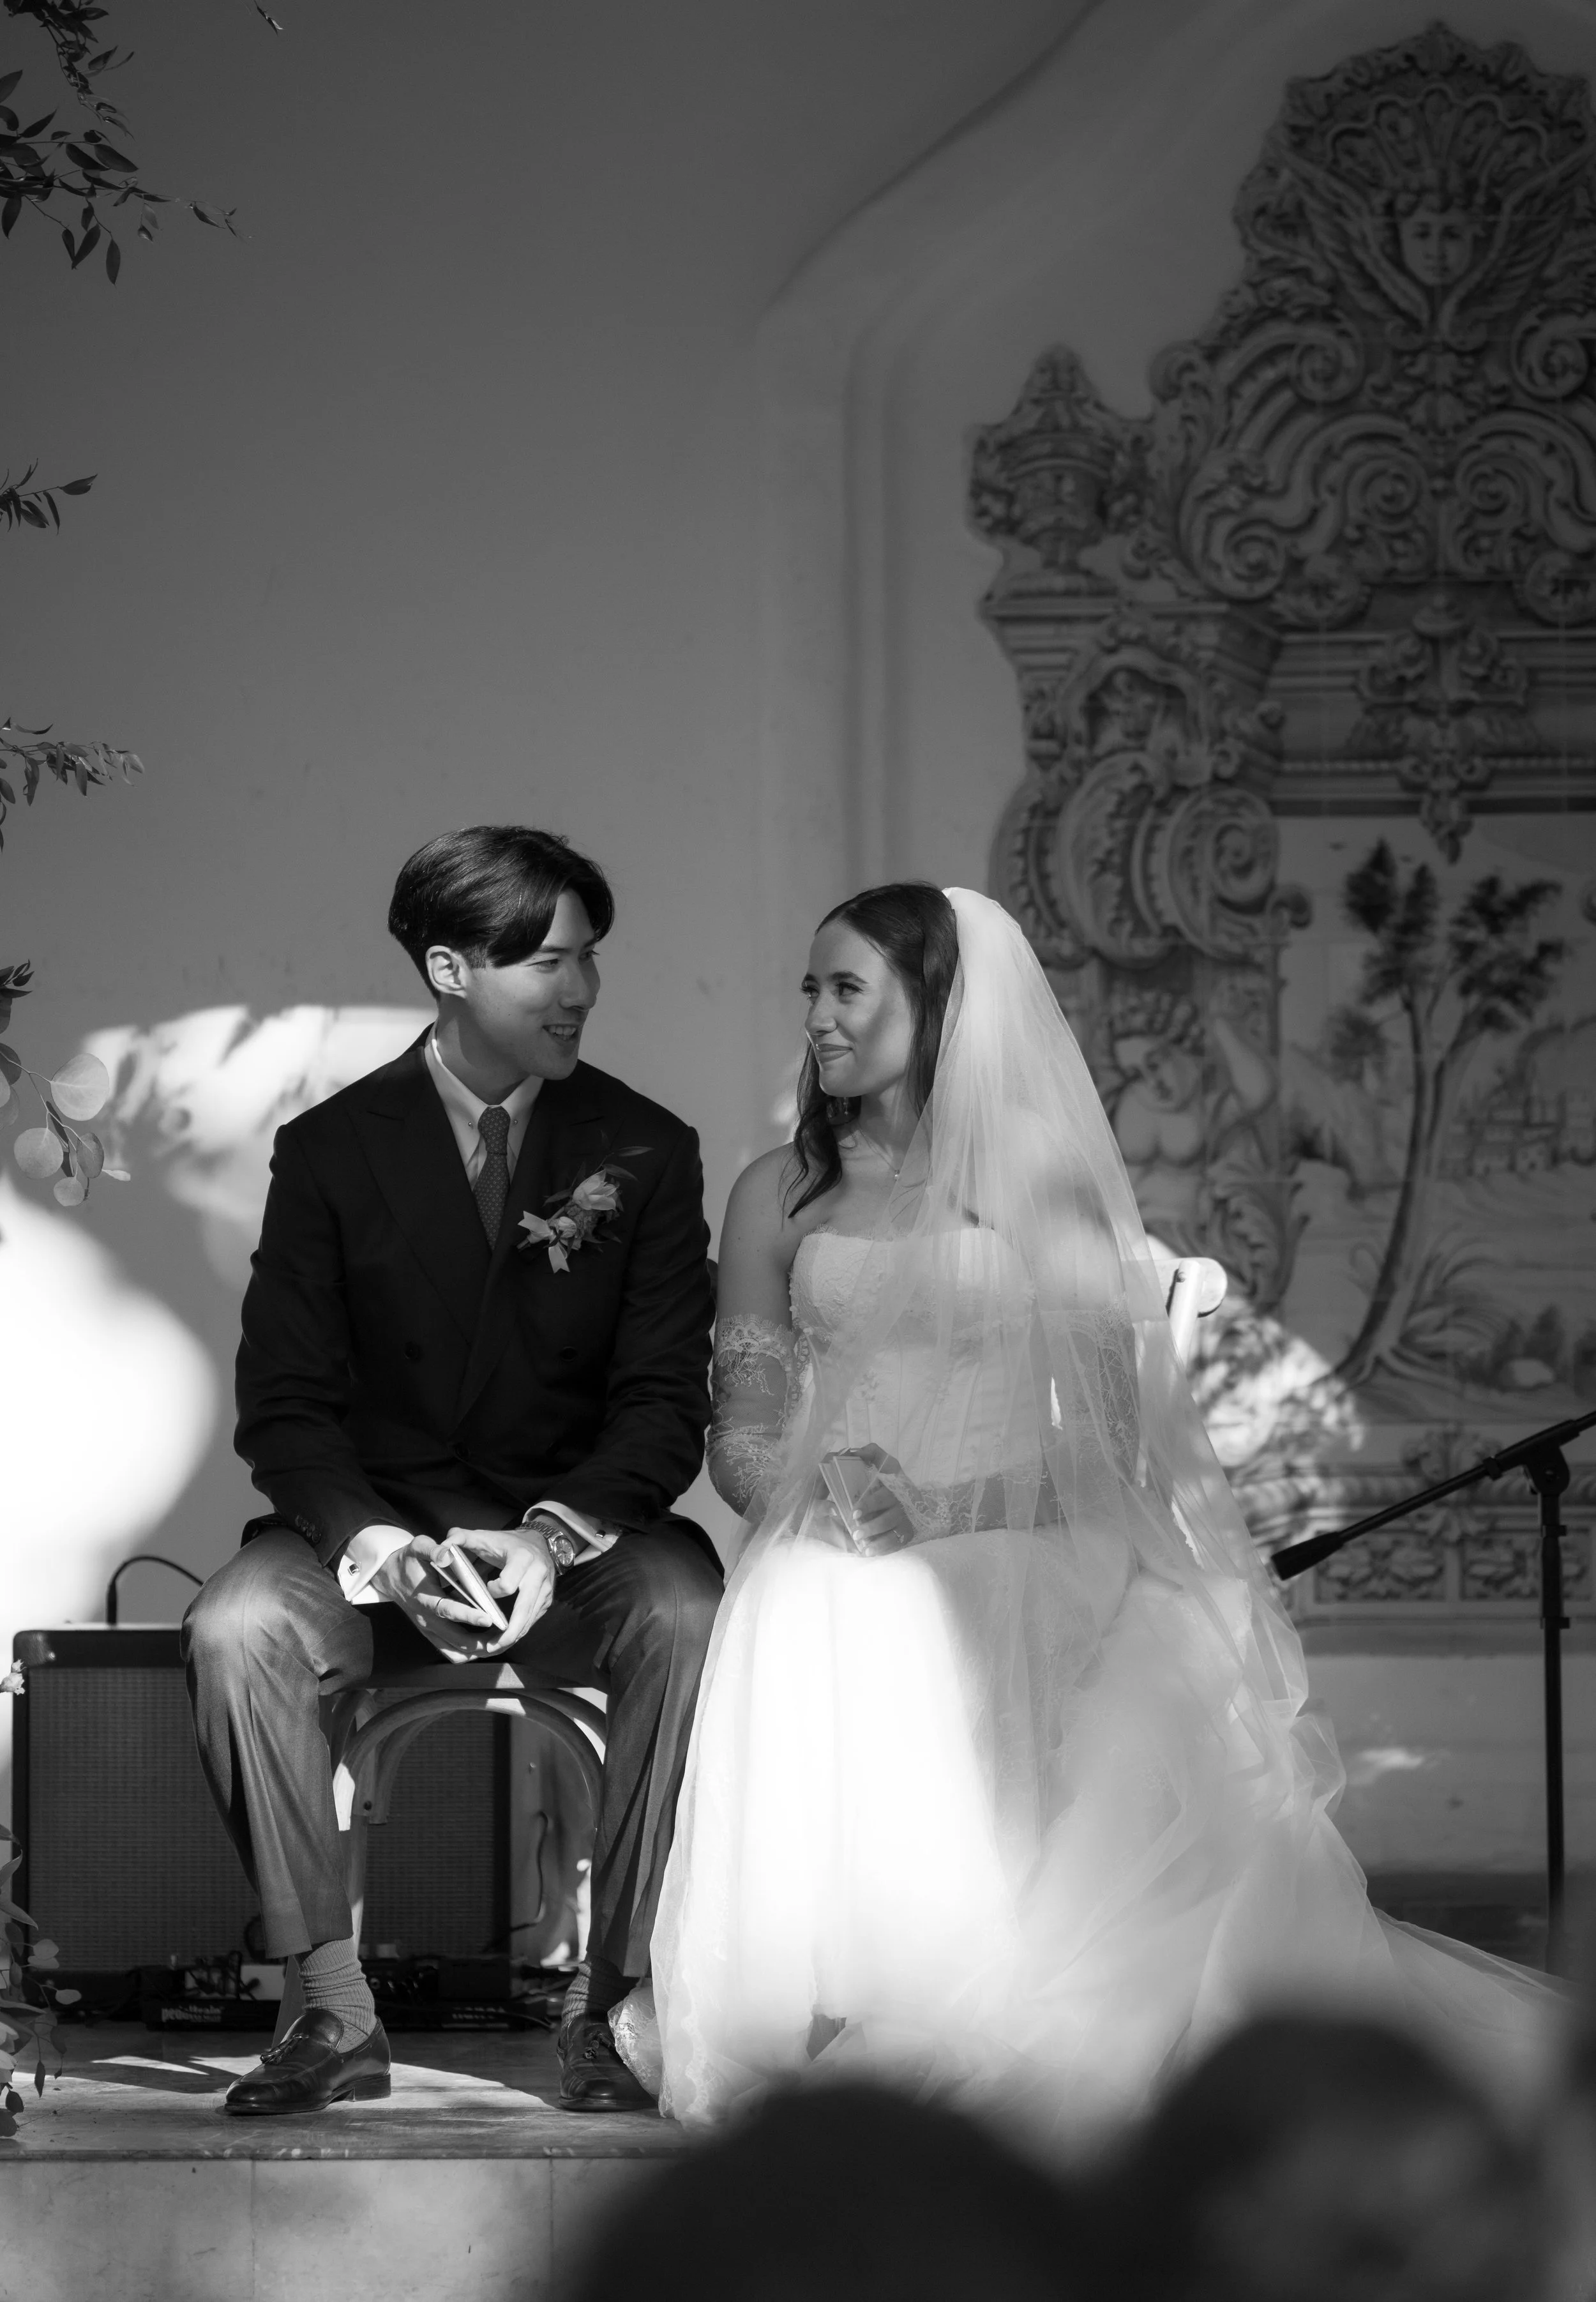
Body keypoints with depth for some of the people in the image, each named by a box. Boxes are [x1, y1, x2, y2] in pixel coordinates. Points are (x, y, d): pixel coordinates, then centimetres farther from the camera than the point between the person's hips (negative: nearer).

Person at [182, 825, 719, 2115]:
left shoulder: (647, 1151, 3)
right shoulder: (333, 1150, 1)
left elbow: (665, 1402, -2)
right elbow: (285, 1404, -3)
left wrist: (558, 1536, -22)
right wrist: (371, 1543, -24)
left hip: (579, 1533, 0)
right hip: (375, 1520, 0)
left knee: (688, 1617, -33)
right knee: (235, 1632, -30)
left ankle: (607, 2010, -24)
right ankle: (338, 2013, -21)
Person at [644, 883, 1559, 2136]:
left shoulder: (1041, 1175, 8)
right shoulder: (781, 1195, 17)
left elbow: (1109, 1434, 1)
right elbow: (740, 1437, 13)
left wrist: (948, 1508, -14)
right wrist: (820, 1489, -11)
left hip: (1016, 1558, -1)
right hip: (834, 1573, 1)